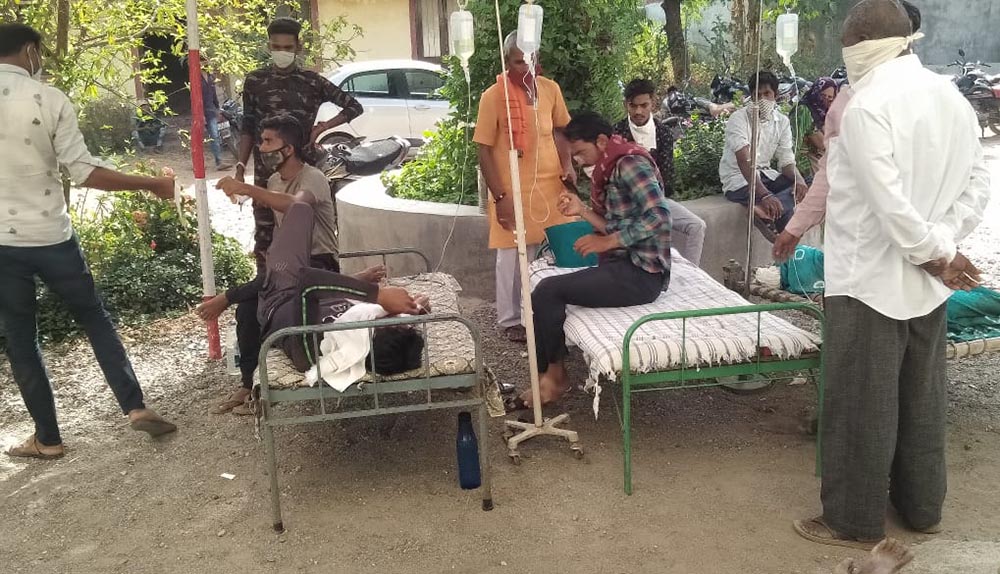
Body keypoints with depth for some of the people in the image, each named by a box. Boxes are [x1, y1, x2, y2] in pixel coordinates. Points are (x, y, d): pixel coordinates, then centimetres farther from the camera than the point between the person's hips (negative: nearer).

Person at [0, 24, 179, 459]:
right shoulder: (49, 99, -7)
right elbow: (85, 172, -12)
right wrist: (151, 185, -5)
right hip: (52, 236, -1)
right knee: (95, 320, 15)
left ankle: (47, 439, 18)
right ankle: (135, 407, 11)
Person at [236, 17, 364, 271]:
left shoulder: (312, 81, 2)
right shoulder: (254, 81, 5)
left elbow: (354, 107, 6)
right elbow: (248, 128, 9)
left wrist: (322, 127, -6)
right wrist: (241, 167, 1)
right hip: (266, 170, 1)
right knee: (264, 233, 3)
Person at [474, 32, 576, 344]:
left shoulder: (551, 89, 3)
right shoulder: (493, 96, -12)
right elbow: (484, 150, -10)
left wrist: (567, 163, 1)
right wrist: (500, 196, -14)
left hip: (550, 186, 5)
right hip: (513, 191, -4)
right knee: (513, 257, 5)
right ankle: (510, 320, 21)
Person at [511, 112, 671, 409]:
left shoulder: (630, 163, -14)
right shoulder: (612, 168, 17)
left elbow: (659, 217, -25)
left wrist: (606, 242, -22)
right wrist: (582, 210, 1)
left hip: (641, 273, -11)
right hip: (626, 265, 11)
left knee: (547, 291, -16)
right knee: (550, 287, 11)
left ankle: (553, 376, 2)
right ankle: (552, 373, 12)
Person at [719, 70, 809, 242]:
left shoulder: (782, 121, 4)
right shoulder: (739, 118, -14)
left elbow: (787, 161, 1)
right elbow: (745, 161, -28)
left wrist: (799, 180, -24)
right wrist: (764, 195, -41)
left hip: (764, 174, 7)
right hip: (738, 180, -7)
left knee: (801, 187, -21)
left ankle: (763, 210, -34)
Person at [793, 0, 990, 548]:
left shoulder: (868, 105, -18)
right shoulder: (952, 97, 6)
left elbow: (888, 202, -24)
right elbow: (977, 183, 5)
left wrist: (931, 253, -11)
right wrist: (941, 245, -1)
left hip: (870, 280, -8)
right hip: (925, 282, 8)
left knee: (860, 406, 5)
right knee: (922, 397, 19)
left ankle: (856, 520, 18)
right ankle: (922, 506, 34)